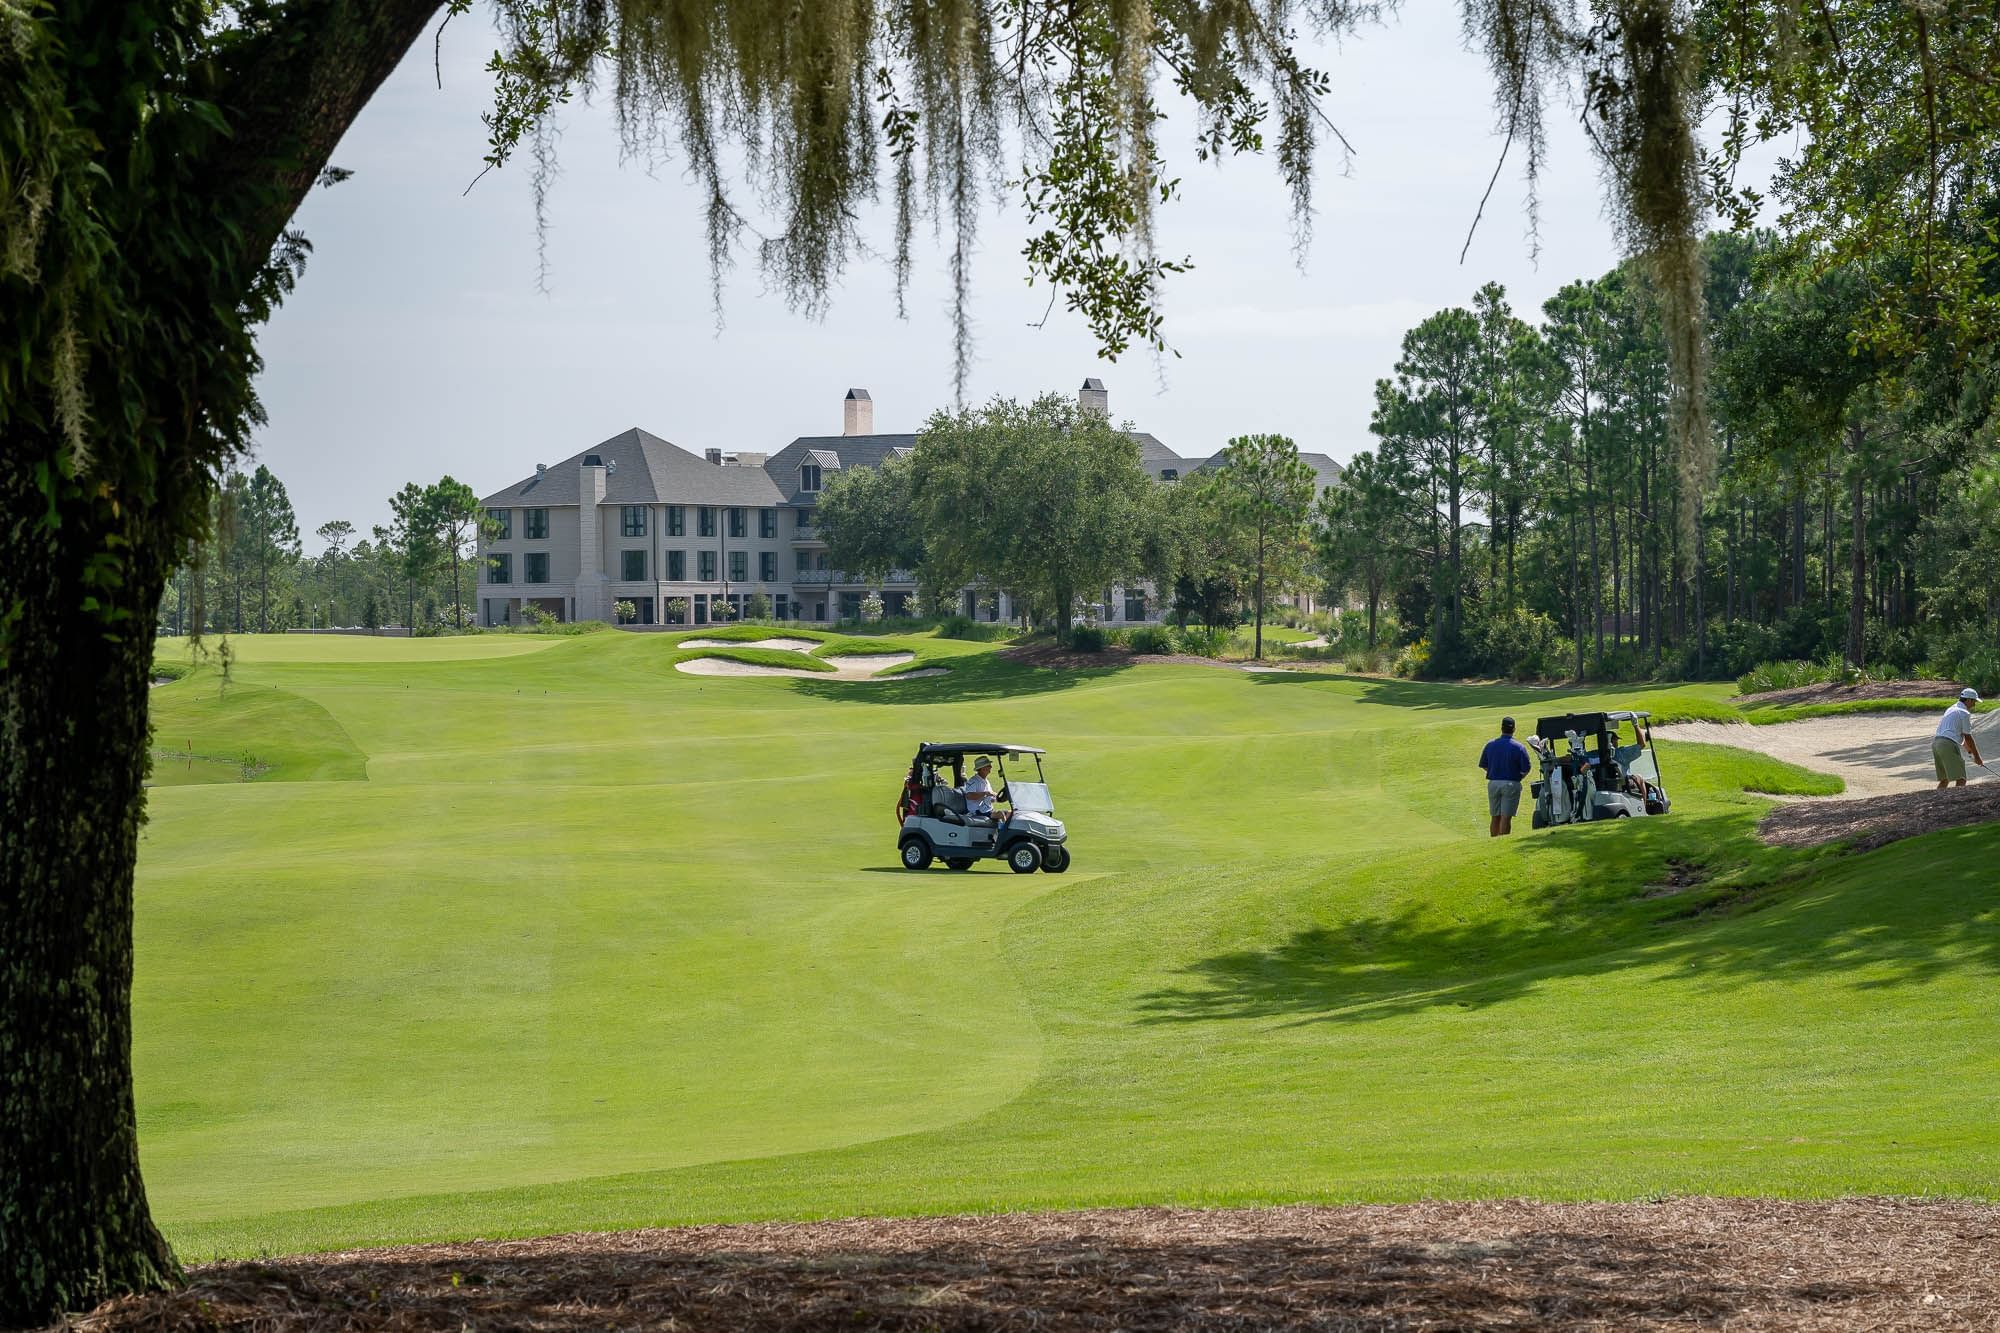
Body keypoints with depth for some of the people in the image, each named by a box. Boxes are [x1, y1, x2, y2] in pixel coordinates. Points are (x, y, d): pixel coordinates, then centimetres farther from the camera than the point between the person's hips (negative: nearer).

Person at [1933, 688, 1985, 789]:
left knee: (1944, 779, 16)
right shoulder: (1965, 713, -4)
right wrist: (1977, 757, 7)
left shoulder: (1951, 709, 24)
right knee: (1960, 780, -11)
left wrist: (1969, 750, 30)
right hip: (1948, 744, -9)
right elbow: (1968, 738, -2)